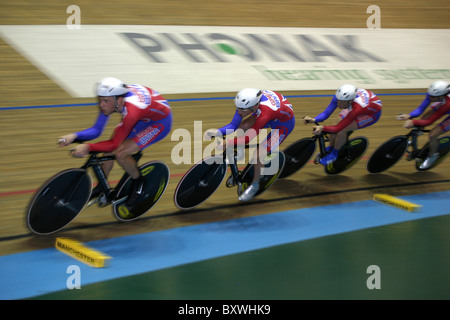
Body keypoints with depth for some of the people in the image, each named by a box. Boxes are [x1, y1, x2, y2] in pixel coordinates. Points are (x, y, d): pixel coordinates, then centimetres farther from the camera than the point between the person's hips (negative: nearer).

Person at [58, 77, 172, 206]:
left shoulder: (130, 111, -40)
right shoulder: (110, 99, -19)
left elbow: (114, 144, -34)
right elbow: (96, 130, -14)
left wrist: (88, 147, -45)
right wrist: (74, 136, -29)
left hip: (160, 122, -8)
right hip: (142, 117, 8)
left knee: (120, 153, -19)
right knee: (109, 148, -1)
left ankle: (138, 182, 9)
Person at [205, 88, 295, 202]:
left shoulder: (265, 112, -43)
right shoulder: (246, 101, -24)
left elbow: (248, 138, -41)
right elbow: (234, 125, -19)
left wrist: (227, 143, -50)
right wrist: (217, 132, -35)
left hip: (284, 123, -7)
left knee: (259, 154, -14)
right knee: (242, 126, -11)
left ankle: (254, 185, 9)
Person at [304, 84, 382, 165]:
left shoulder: (357, 108, -43)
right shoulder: (339, 97, -29)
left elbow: (338, 128, -40)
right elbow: (326, 113, -26)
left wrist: (322, 128, -55)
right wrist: (314, 120, -43)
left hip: (372, 114, -6)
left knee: (341, 130, -22)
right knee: (334, 125, -9)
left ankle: (334, 154, 2)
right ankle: (329, 149, 18)